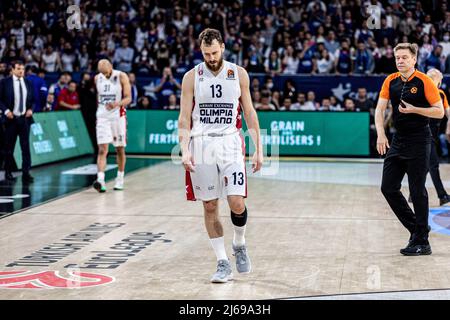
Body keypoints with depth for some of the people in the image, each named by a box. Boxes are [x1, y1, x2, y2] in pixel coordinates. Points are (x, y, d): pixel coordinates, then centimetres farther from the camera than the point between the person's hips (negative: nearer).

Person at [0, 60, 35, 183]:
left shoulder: (28, 83, 8)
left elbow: (33, 99, 15)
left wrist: (31, 109, -2)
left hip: (25, 118, 2)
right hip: (11, 118, -2)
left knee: (26, 146, -4)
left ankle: (26, 173, -4)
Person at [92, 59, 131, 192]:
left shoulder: (121, 76, -7)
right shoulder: (97, 78, 4)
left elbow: (128, 98, -11)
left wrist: (117, 104, -28)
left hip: (118, 116, -2)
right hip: (102, 117, 2)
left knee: (120, 149, 10)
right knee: (102, 149, -11)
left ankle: (120, 179, 25)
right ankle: (100, 180, -23)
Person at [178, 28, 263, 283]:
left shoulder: (239, 74, 4)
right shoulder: (192, 77, 2)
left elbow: (250, 113, 8)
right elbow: (185, 118, 1)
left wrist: (259, 149, 3)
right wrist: (185, 150, -12)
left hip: (230, 143, 0)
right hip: (201, 145, 0)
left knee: (237, 202, -12)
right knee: (210, 206, 2)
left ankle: (240, 244, 18)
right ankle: (223, 262, 11)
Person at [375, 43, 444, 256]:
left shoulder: (424, 82, -9)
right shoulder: (391, 81, 6)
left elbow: (439, 111, -9)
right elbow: (380, 109, 2)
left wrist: (414, 109, -20)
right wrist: (380, 134, -12)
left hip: (419, 143, -6)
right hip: (397, 142, 6)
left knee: (417, 191, -3)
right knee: (388, 187, 5)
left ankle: (421, 242, 6)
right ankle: (416, 228, 21)